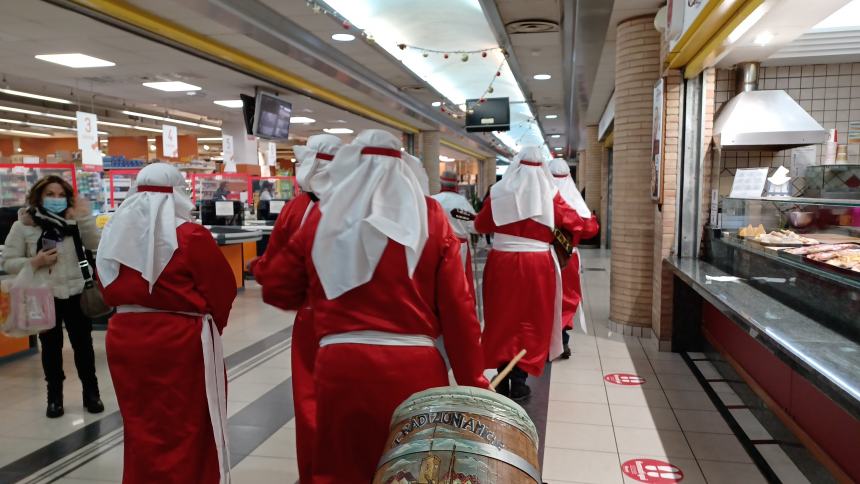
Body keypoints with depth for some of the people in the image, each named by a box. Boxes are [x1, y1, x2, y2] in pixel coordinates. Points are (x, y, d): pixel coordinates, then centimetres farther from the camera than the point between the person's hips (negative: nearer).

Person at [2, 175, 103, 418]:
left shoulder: (73, 221, 2)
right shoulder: (22, 225, -2)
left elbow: (94, 245, -11)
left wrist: (85, 216, -20)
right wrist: (35, 262, -18)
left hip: (75, 293, 1)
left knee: (83, 344, 9)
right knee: (51, 347, 11)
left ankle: (91, 393, 23)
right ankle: (54, 397, 26)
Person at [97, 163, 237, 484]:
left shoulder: (115, 235, 4)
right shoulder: (190, 235, -14)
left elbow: (109, 291, 11)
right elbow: (223, 288, -9)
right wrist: (211, 325, 7)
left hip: (125, 337, 6)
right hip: (180, 341, -6)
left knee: (140, 427, 19)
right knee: (187, 429, 8)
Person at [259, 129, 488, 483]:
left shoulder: (322, 217, 4)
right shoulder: (430, 216, 0)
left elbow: (284, 291, 11)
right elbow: (458, 307, -4)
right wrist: (473, 381, 4)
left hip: (340, 365, 1)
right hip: (415, 367, 0)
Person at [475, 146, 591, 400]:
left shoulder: (499, 193, 0)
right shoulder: (549, 195, -3)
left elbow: (480, 225, 11)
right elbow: (576, 223, 2)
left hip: (501, 263, 1)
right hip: (537, 265, -1)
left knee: (502, 319, 12)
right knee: (531, 321, 9)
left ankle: (502, 380, 16)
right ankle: (518, 381, 9)